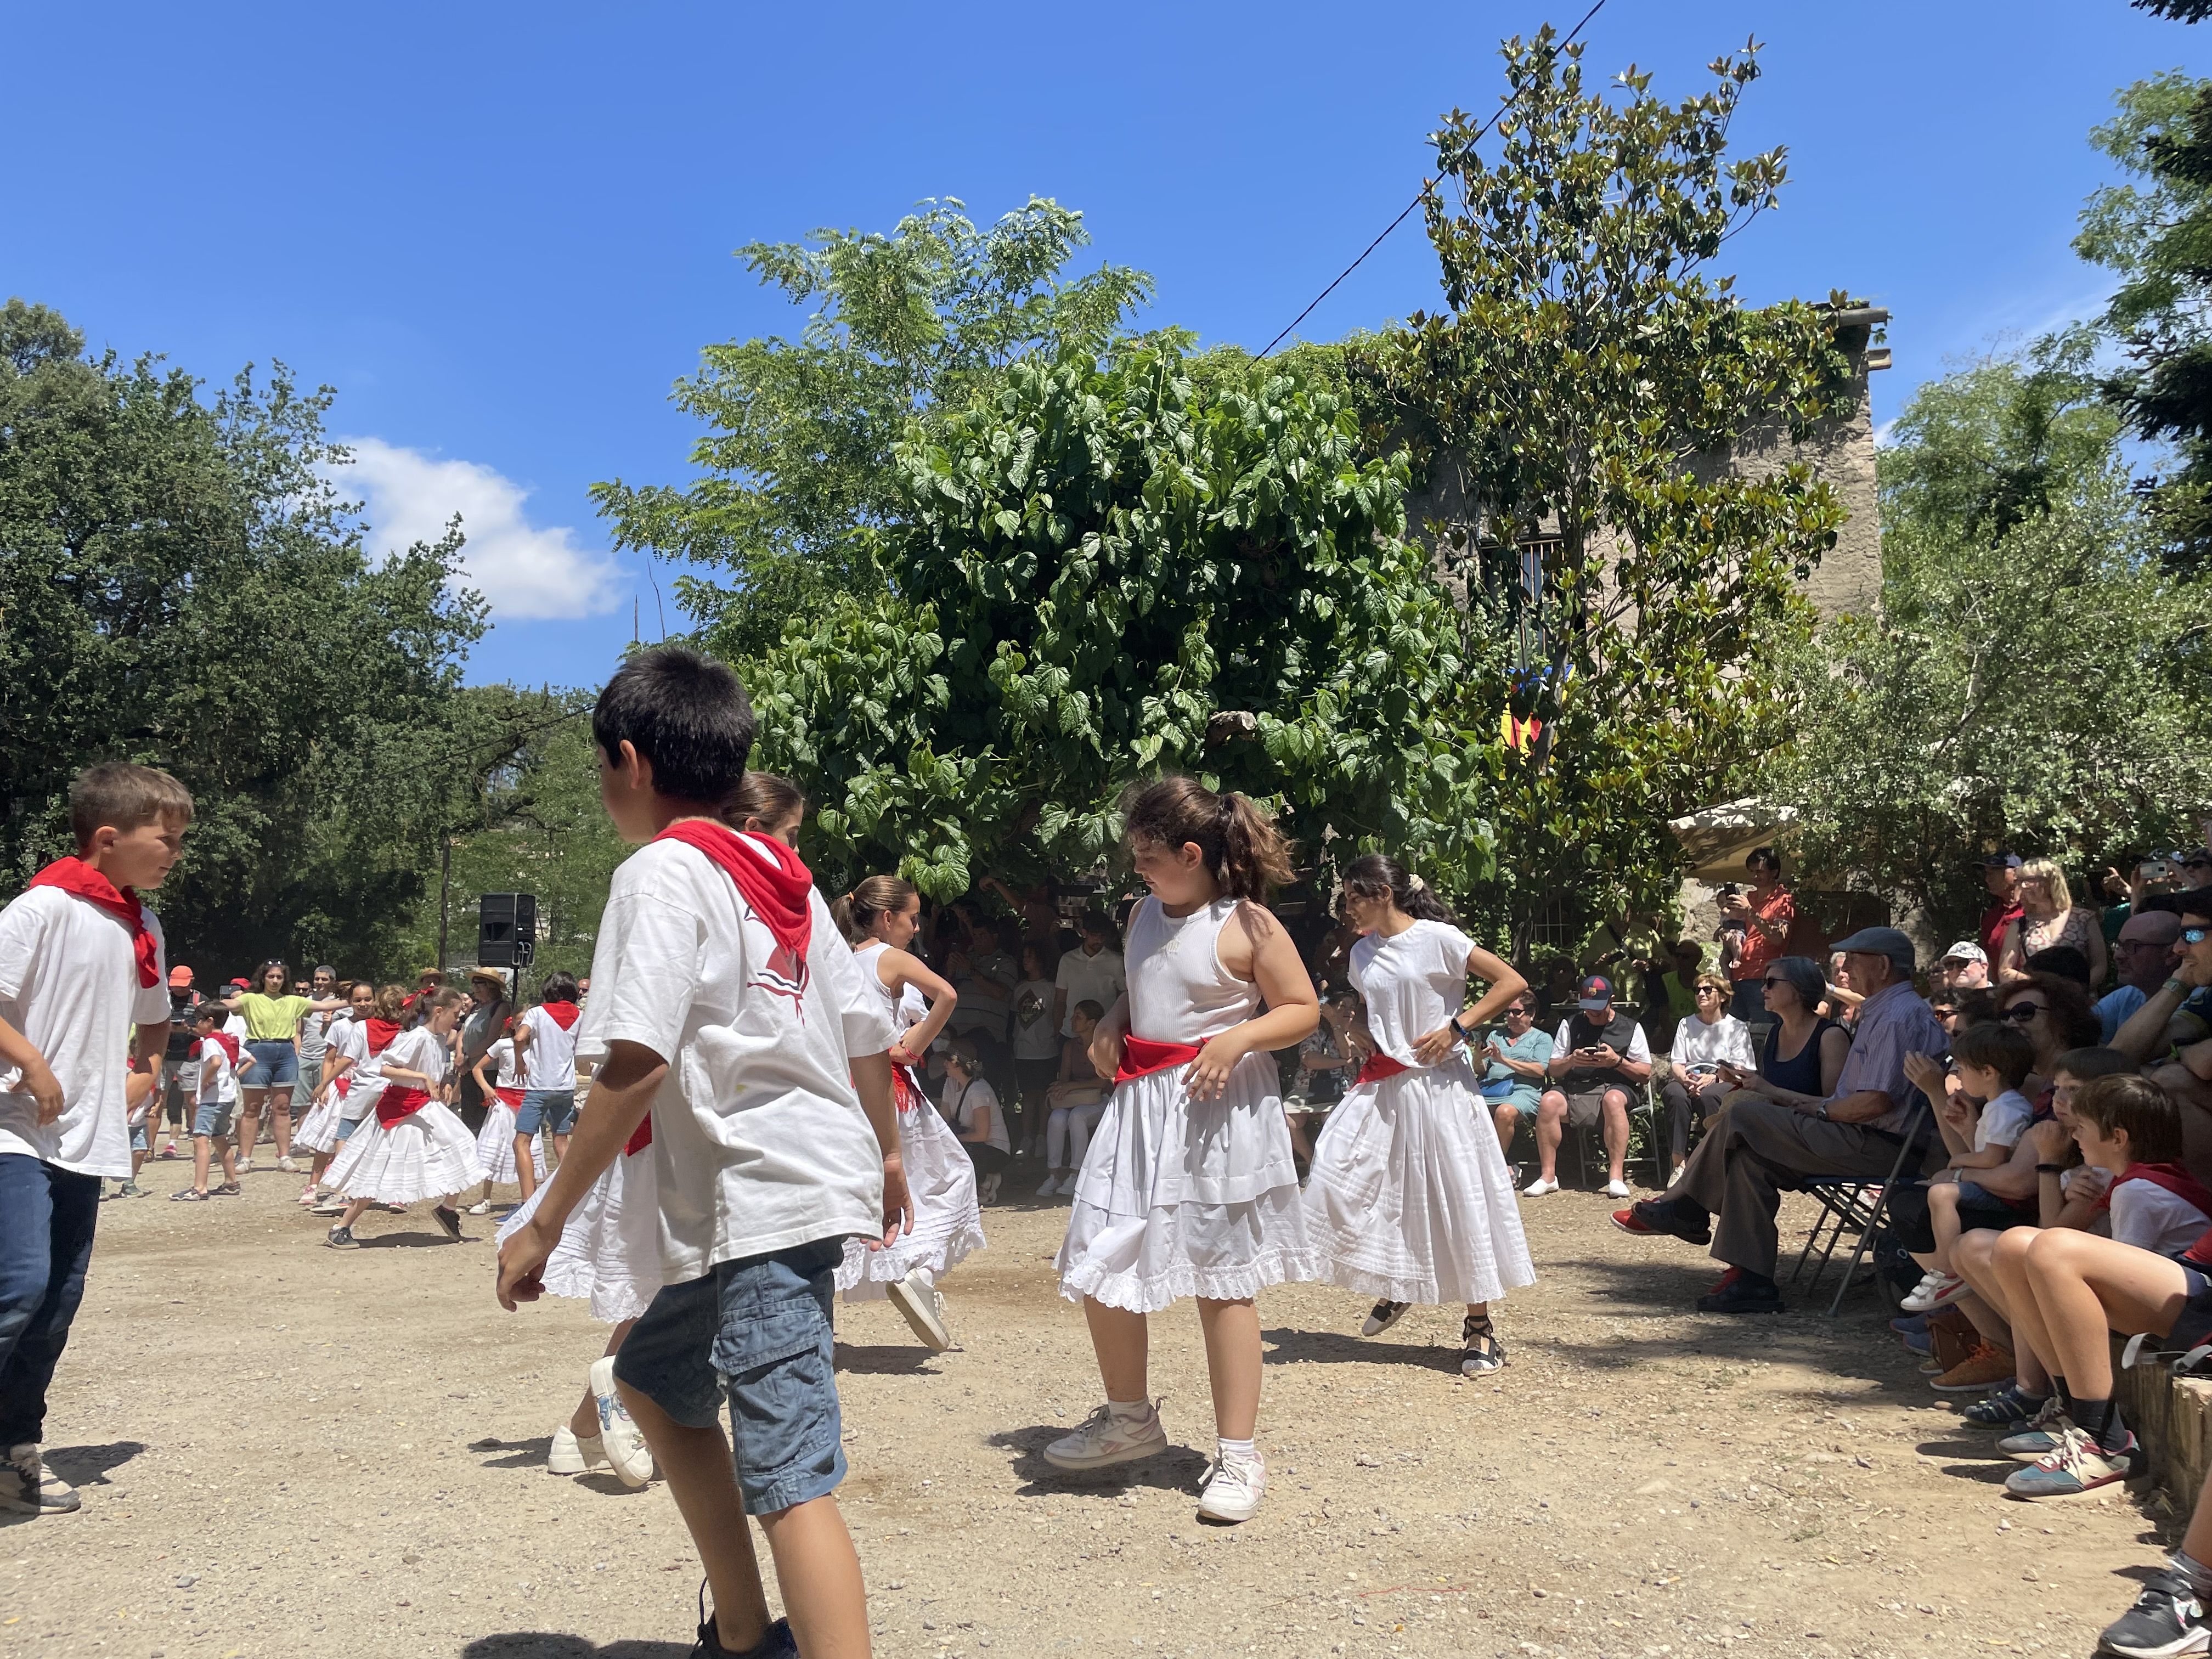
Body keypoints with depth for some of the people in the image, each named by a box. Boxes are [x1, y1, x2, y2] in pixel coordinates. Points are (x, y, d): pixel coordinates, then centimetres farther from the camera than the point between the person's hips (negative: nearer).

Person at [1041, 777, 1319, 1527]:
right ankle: (1129, 1418, 30)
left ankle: (1238, 1454, 14)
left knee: (1220, 1281, 1)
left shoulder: (1247, 926, -10)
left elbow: (1304, 1009, -6)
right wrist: (1112, 1022, 5)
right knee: (1098, 1268, 7)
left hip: (1217, 1111, -6)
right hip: (1140, 1106, 7)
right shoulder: (1143, 915, 9)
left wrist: (1239, 1038, -22)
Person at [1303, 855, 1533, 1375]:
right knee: (1334, 1175, -5)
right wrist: (1367, 1056, 10)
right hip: (1382, 1085, 6)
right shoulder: (1363, 954, 9)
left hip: (1438, 1083, -6)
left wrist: (1455, 1028, -16)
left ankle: (1479, 1326, 12)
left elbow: (1512, 982, -10)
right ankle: (1394, 1285, 17)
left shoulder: (1437, 938, -10)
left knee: (1459, 1199, -3)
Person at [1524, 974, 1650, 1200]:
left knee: (1613, 1100, -38)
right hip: (1574, 1088, 2)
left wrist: (1617, 1062, -11)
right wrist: (1571, 1061, -10)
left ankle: (1617, 1176, -38)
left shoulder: (1630, 1027, 10)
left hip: (1615, 1087, -2)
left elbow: (1646, 1074, 6)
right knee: (1549, 1102, -30)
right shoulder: (1570, 1025, 15)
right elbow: (1553, 1071, 12)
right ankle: (1548, 1175, -25)